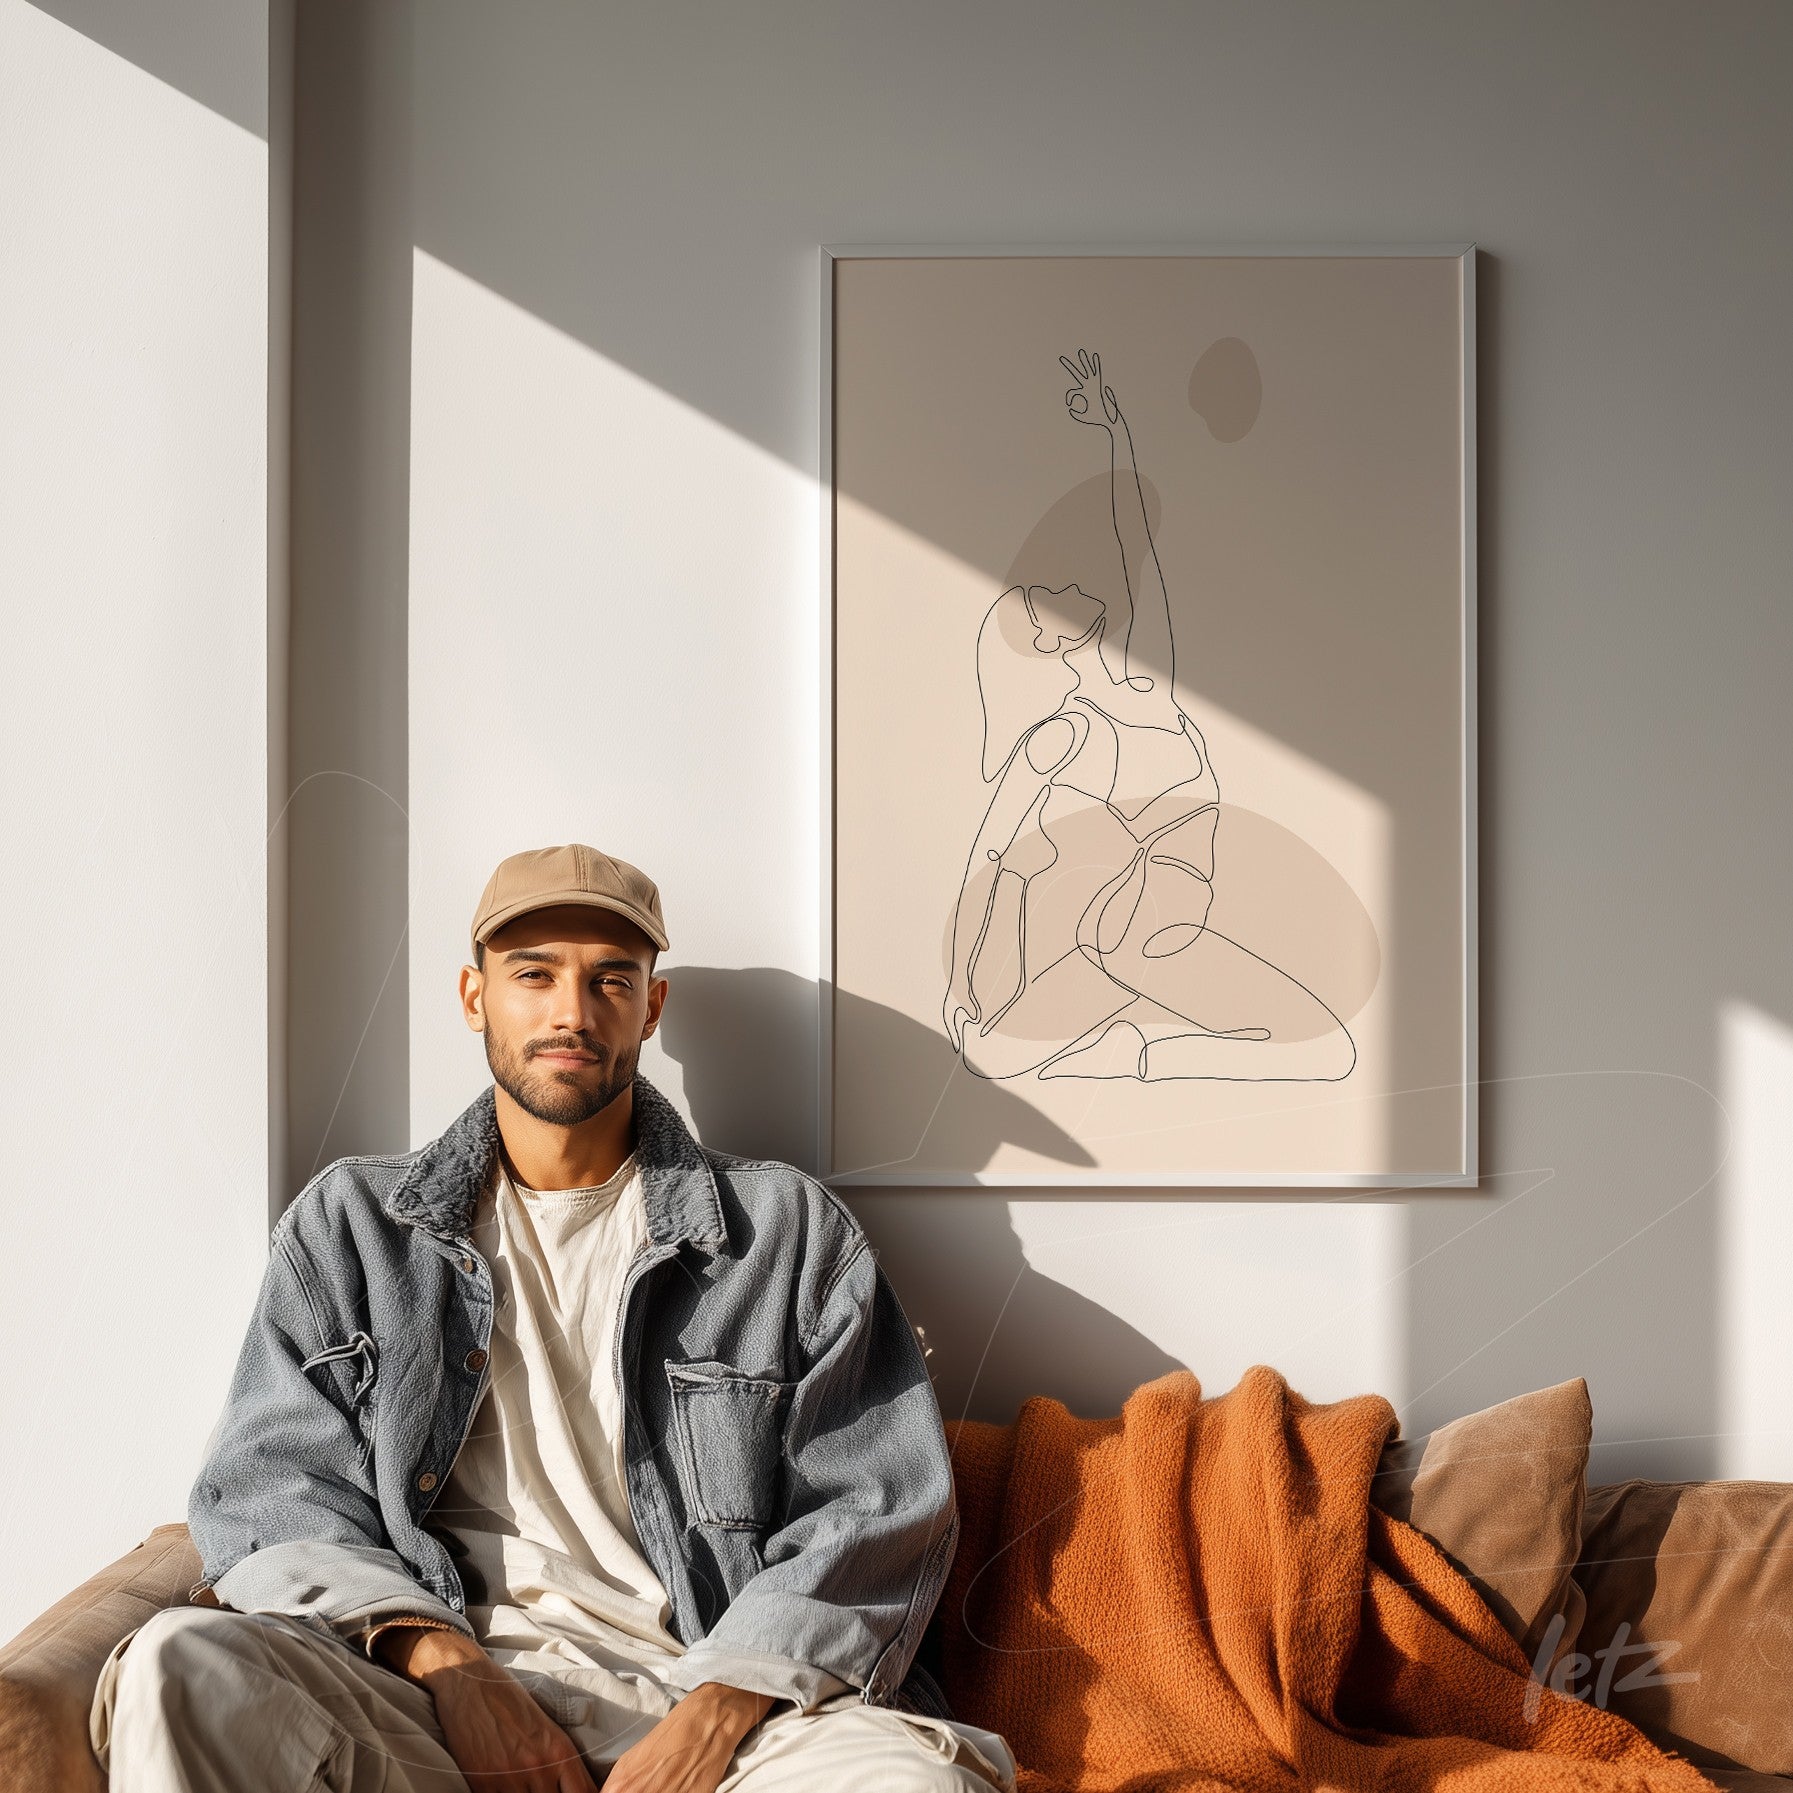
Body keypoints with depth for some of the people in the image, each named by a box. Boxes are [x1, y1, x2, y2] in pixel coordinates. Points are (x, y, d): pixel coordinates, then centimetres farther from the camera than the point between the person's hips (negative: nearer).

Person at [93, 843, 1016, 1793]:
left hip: (718, 1688, -1)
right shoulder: (347, 1224, 16)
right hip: (433, 1692, 2)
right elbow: (271, 1490, 7)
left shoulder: (791, 1230, 11)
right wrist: (444, 1662, -11)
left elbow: (880, 1510, 4)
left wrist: (719, 1712, -12)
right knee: (180, 1665, -29)